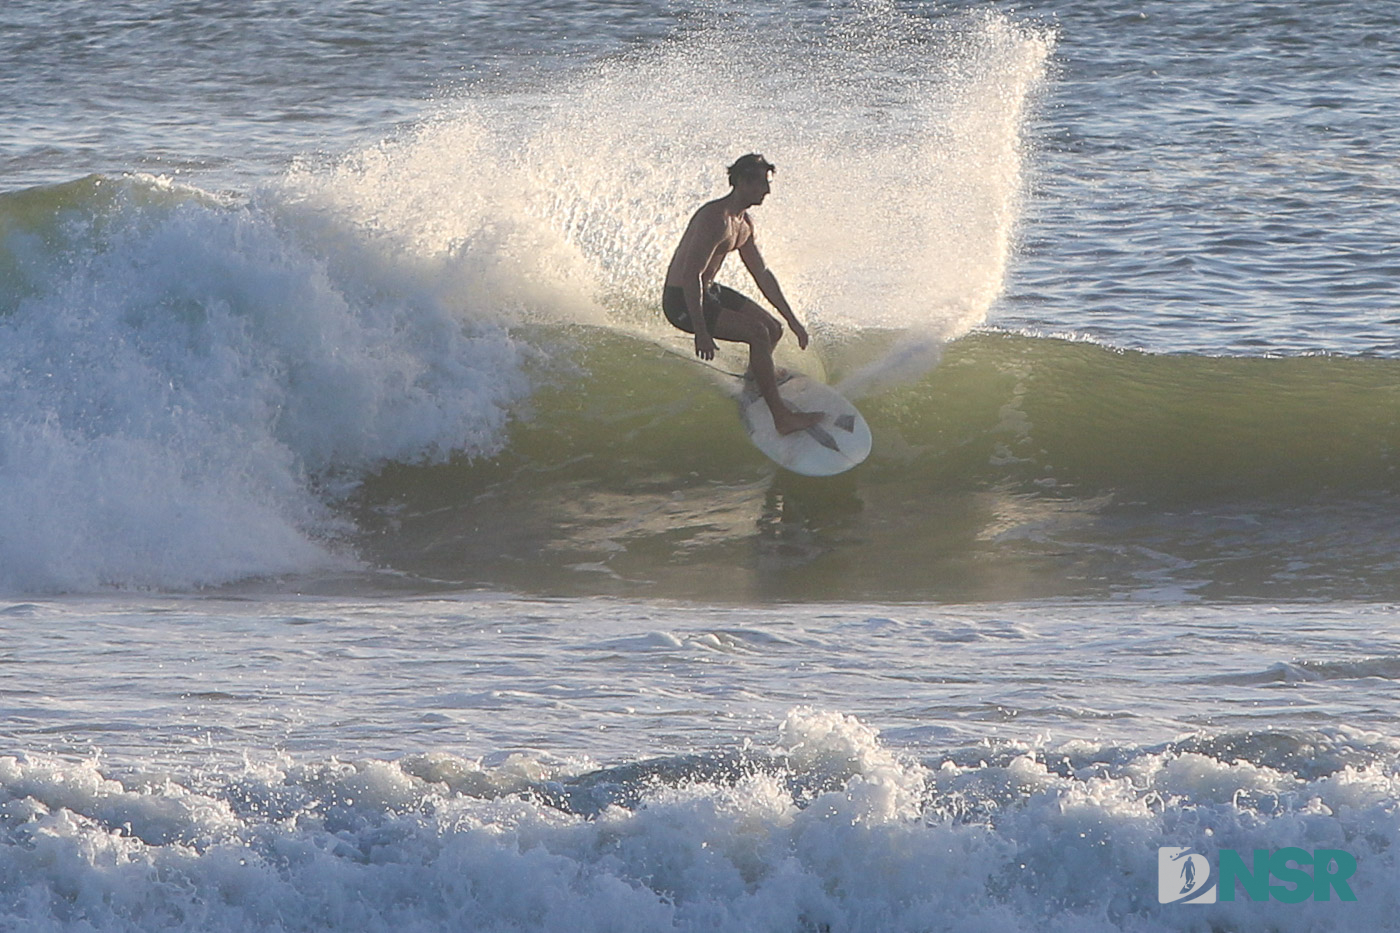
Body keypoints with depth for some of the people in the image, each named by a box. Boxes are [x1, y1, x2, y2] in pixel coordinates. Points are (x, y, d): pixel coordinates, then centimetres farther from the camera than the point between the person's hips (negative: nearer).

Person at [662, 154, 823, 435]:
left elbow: (762, 274, 18)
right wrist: (701, 332, -30)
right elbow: (690, 274, -28)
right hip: (682, 300, -10)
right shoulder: (716, 219, -24)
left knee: (773, 329, 12)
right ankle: (781, 417, -20)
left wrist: (792, 319, 17)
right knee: (758, 333, -21)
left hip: (709, 292, 10)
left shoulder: (743, 223, 8)